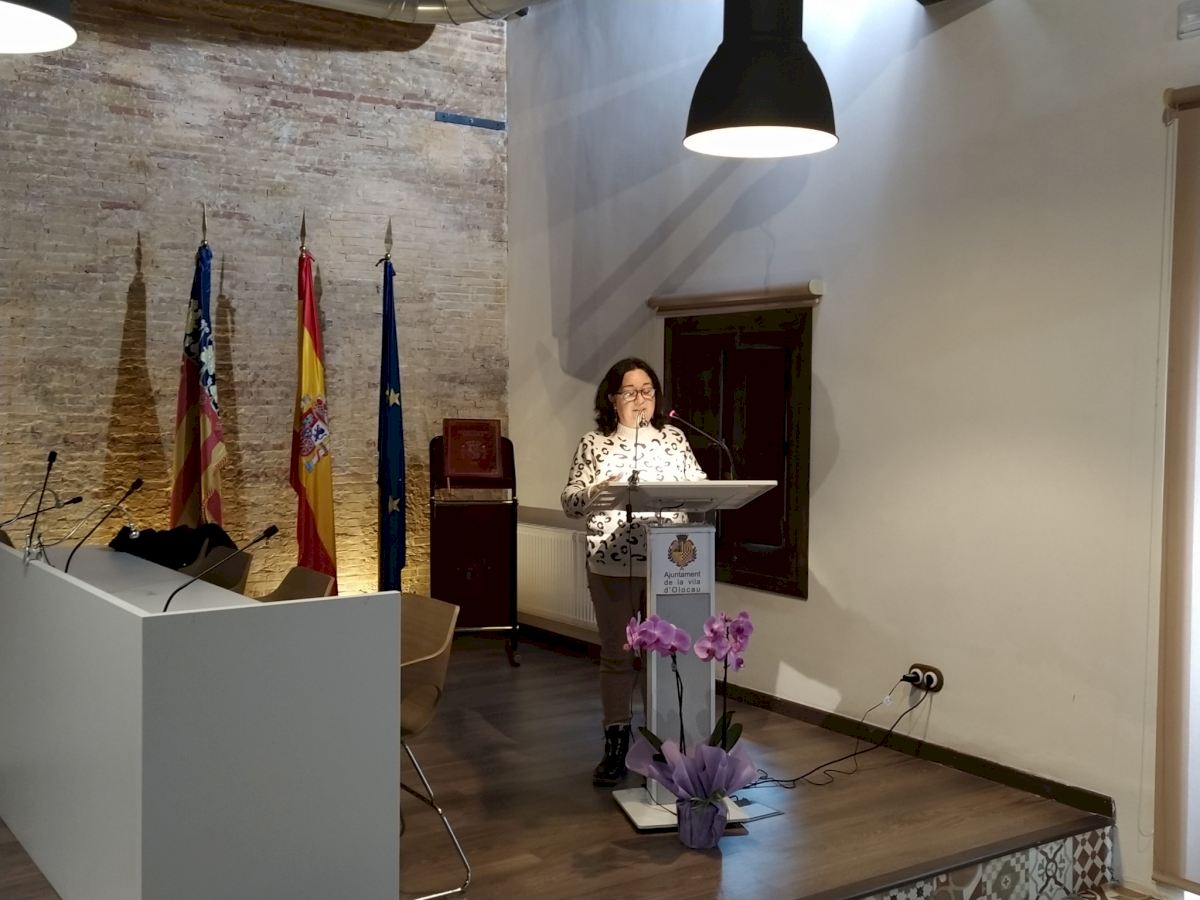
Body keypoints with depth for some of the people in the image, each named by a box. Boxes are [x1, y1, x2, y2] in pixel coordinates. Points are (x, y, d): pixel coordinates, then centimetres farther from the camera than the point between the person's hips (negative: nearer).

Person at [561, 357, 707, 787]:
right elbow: (569, 502, 1)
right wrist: (596, 491, -19)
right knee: (616, 654, 6)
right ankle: (616, 746, 15)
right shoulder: (593, 443, 4)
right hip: (611, 566, -1)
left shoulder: (674, 438, 10)